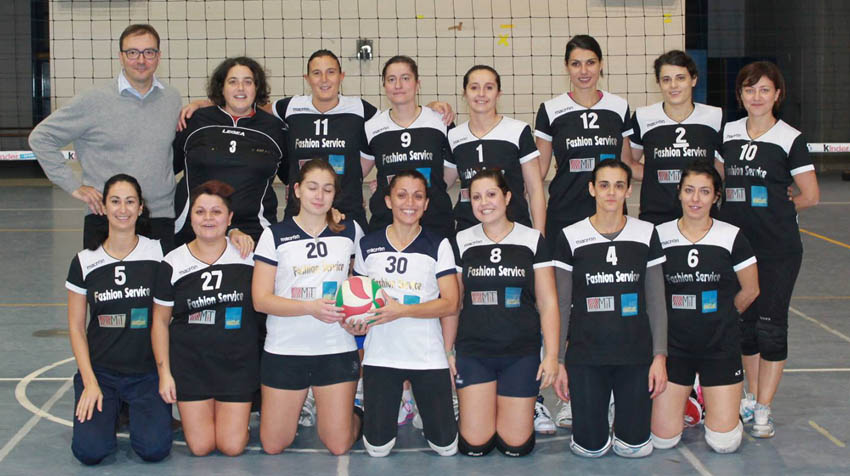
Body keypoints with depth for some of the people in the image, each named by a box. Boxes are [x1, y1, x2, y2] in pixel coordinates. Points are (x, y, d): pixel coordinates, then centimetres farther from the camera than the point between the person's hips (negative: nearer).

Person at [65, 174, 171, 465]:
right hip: (100, 371, 1)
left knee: (154, 449, -19)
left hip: (148, 372, -1)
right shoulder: (85, 262, 2)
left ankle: (135, 410, 13)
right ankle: (111, 409, 14)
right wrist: (89, 382, -4)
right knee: (89, 450, -18)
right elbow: (76, 326, 4)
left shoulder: (158, 253, -1)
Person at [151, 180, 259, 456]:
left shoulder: (248, 256, -2)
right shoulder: (173, 264, -2)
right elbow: (161, 321, 3)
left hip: (238, 361, 0)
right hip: (190, 362, 0)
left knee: (232, 446, -5)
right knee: (201, 446, -3)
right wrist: (164, 372, -1)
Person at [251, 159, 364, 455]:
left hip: (337, 350, 1)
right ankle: (296, 405, 34)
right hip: (285, 350, -1)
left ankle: (352, 413, 31)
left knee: (339, 446, -2)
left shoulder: (351, 231, 6)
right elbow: (261, 299, -6)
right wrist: (311, 307, -20)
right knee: (273, 446, 3)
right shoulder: (275, 236, 0)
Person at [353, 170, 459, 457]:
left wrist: (402, 310, -19)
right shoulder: (368, 245, 5)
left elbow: (450, 303, -7)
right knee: (378, 448, 3)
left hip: (429, 357, -1)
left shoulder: (438, 246, -1)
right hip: (380, 355, 1)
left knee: (446, 446, 3)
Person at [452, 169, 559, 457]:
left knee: (516, 445, -2)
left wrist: (552, 355, -4)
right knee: (474, 445, -5)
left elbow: (547, 303, 2)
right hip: (473, 352, 1)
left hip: (521, 352, 0)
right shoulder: (461, 242, 5)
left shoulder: (533, 241, 2)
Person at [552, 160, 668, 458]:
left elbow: (656, 300, 5)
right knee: (590, 447, -3)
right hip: (585, 354, -1)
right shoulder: (571, 237, -1)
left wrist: (660, 356, -1)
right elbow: (562, 305, 3)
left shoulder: (646, 234, 2)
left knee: (635, 447, -2)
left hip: (636, 354, 1)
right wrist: (557, 360, 1)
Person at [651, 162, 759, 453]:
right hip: (674, 345, 0)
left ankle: (709, 398, 27)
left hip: (721, 345, 0)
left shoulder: (732, 237, -4)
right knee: (662, 440, -4)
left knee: (724, 442, -5)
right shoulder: (660, 236, -3)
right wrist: (681, 320, 7)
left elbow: (750, 291, 8)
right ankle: (685, 397, 28)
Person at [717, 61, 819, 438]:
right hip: (736, 243, 5)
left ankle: (763, 410, 2)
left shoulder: (790, 139, -6)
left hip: (778, 249, -4)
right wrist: (745, 209, 7)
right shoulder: (727, 134, 7)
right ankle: (752, 396, 26)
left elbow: (811, 196, -3)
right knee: (744, 321, 11)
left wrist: (777, 208, 4)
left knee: (770, 323, -4)